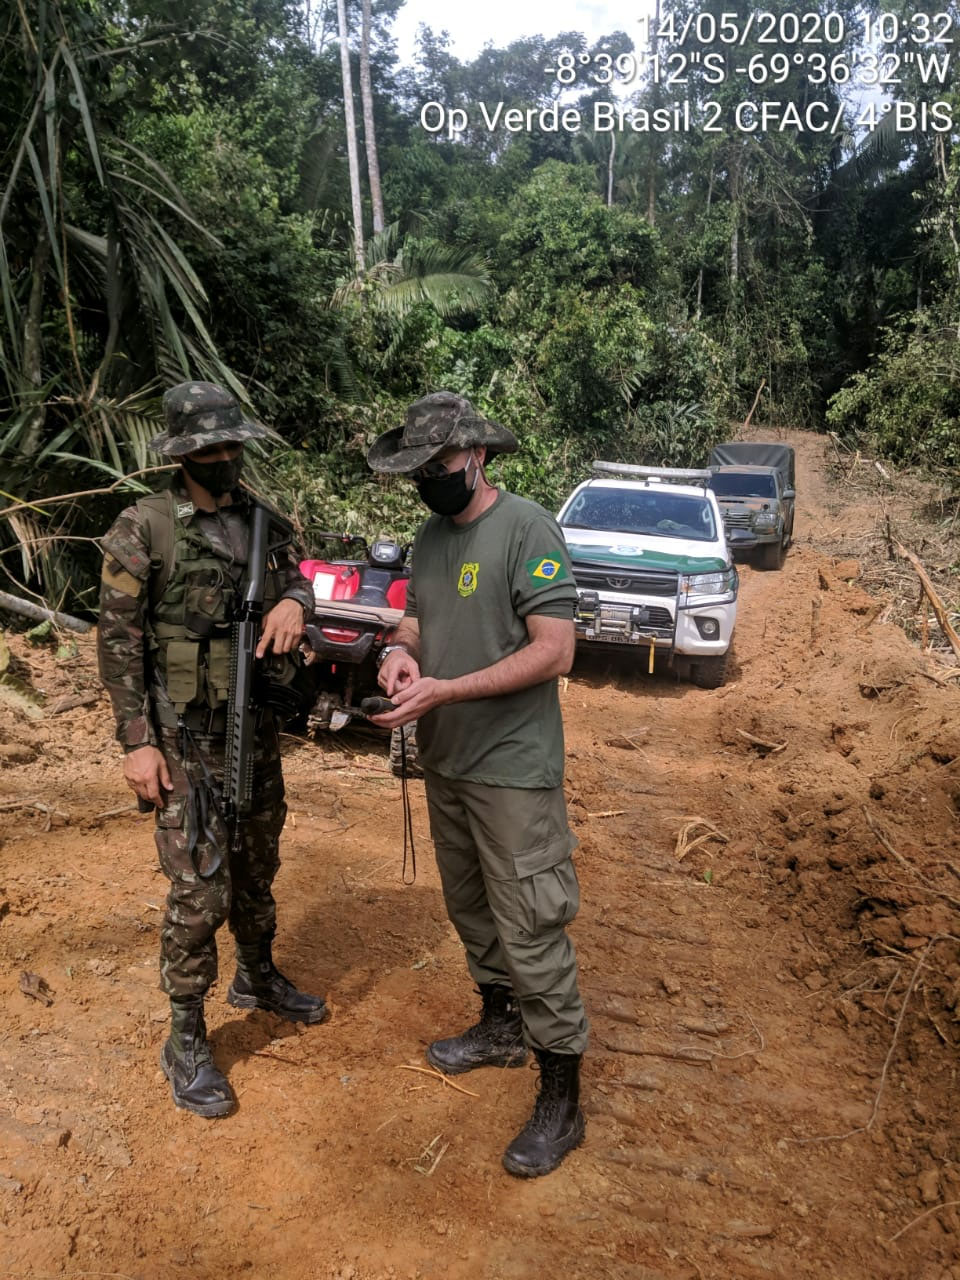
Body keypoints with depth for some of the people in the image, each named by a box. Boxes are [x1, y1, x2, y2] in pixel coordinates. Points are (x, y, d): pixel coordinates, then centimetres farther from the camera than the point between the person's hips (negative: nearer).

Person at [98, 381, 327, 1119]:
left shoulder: (263, 521, 5)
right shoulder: (142, 529, -11)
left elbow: (296, 581, 10)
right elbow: (117, 642, -11)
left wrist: (295, 602, -16)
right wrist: (138, 742, -15)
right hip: (187, 737, -5)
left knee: (256, 869, 20)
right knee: (201, 891, -2)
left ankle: (259, 978, 42)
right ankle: (186, 1043, 15)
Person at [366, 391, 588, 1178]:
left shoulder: (527, 529, -16)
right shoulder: (432, 534, 9)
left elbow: (553, 652, -21)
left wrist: (443, 691, -24)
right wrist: (403, 651, -6)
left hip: (513, 772, -8)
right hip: (444, 761, 8)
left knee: (530, 929, -1)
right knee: (470, 907, 22)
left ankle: (562, 1099, 15)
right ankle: (500, 1026, 43)